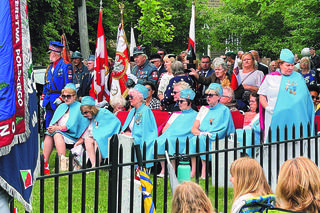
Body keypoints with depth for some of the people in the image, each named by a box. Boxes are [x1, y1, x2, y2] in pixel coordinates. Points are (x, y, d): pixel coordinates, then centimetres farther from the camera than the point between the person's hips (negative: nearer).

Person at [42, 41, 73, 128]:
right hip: (48, 100, 7)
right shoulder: (50, 66, 16)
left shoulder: (66, 65, -8)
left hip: (58, 99, -7)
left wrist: (61, 98, -19)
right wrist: (43, 98, 15)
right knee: (48, 124, 9)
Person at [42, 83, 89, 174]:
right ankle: (45, 164, -38)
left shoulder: (79, 107, 3)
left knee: (57, 134, -35)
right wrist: (52, 127, -9)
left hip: (71, 135, -5)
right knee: (48, 135, -27)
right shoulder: (61, 106, 24)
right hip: (58, 132, 5)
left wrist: (57, 128, -19)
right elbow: (53, 121, 15)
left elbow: (72, 125, -9)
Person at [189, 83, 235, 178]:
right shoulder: (204, 109, 22)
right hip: (202, 138, 4)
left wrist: (204, 135, -15)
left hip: (216, 141, -4)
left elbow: (222, 131, -5)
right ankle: (193, 170, -35)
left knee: (201, 139, -35)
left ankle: (204, 171, -37)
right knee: (193, 139, -31)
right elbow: (193, 129, 15)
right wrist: (201, 133, -9)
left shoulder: (224, 110, 6)